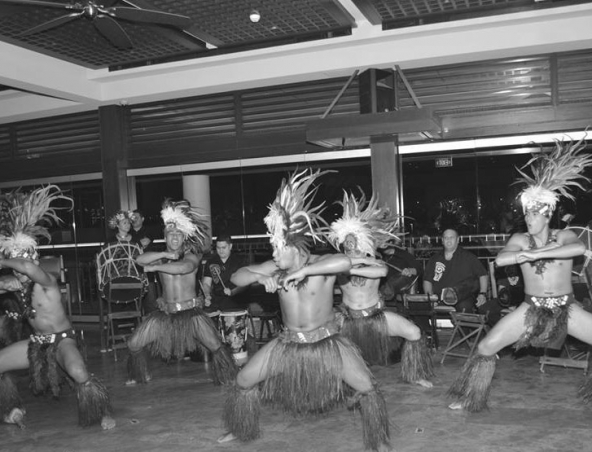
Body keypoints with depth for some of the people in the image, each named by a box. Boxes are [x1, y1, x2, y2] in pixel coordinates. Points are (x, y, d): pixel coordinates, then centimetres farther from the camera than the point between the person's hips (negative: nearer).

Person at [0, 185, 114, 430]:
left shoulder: (47, 281, -23)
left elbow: (28, 268, -43)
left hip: (62, 339, -8)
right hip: (37, 342, 8)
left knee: (78, 373, -35)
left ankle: (104, 413, -11)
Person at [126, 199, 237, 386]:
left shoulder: (192, 255, -3)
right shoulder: (161, 256, 8)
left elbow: (184, 267, -25)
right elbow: (140, 259, -12)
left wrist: (155, 267, -16)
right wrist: (165, 254, -21)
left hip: (191, 311, -3)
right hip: (165, 312, 4)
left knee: (216, 347, -15)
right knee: (133, 345, 5)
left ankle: (229, 380, 7)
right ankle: (139, 375, 32)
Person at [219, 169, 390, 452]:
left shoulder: (321, 263, -19)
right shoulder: (276, 268, -7)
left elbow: (346, 262, -42)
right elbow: (236, 277, -6)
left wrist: (304, 271, -39)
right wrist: (260, 277, -27)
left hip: (326, 341, -4)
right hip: (288, 342, 4)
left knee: (366, 387, -14)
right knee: (243, 381, 5)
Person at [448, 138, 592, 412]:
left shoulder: (564, 236, -3)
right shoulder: (520, 239, -2)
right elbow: (500, 259, -21)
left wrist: (537, 252, -30)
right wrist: (529, 253, -28)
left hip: (567, 309, 0)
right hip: (531, 309, 0)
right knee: (486, 346, -7)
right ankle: (468, 398, 11)